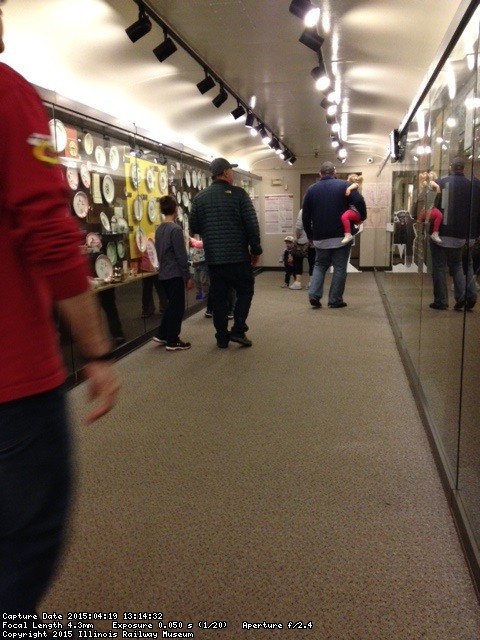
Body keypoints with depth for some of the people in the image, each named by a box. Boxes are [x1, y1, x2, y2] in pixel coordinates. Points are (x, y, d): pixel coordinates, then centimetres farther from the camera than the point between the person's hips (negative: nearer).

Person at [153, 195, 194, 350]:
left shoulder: (159, 229, 9)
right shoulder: (175, 229, -16)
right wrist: (188, 276, -12)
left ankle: (162, 335, 22)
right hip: (175, 274, -8)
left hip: (163, 274, 8)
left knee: (171, 305, 19)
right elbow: (181, 256, -17)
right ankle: (172, 341, 5)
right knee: (177, 307, 1)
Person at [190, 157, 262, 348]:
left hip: (213, 257, 3)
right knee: (245, 292, 12)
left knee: (219, 297, 10)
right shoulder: (238, 194, -6)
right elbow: (252, 224, -9)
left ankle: (222, 337, 13)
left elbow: (194, 227, 9)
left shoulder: (200, 197, 5)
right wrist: (255, 249, 2)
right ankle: (238, 330, 1)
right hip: (238, 256, -3)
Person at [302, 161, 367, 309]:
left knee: (320, 265, 17)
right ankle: (335, 300, 5)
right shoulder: (343, 185, -2)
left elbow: (305, 216, 7)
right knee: (339, 268, 5)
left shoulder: (311, 189, 6)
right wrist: (362, 217, 1)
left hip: (320, 237, 3)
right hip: (341, 235, -3)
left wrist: (310, 235, 17)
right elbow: (359, 201, -17)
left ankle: (314, 294, 1)